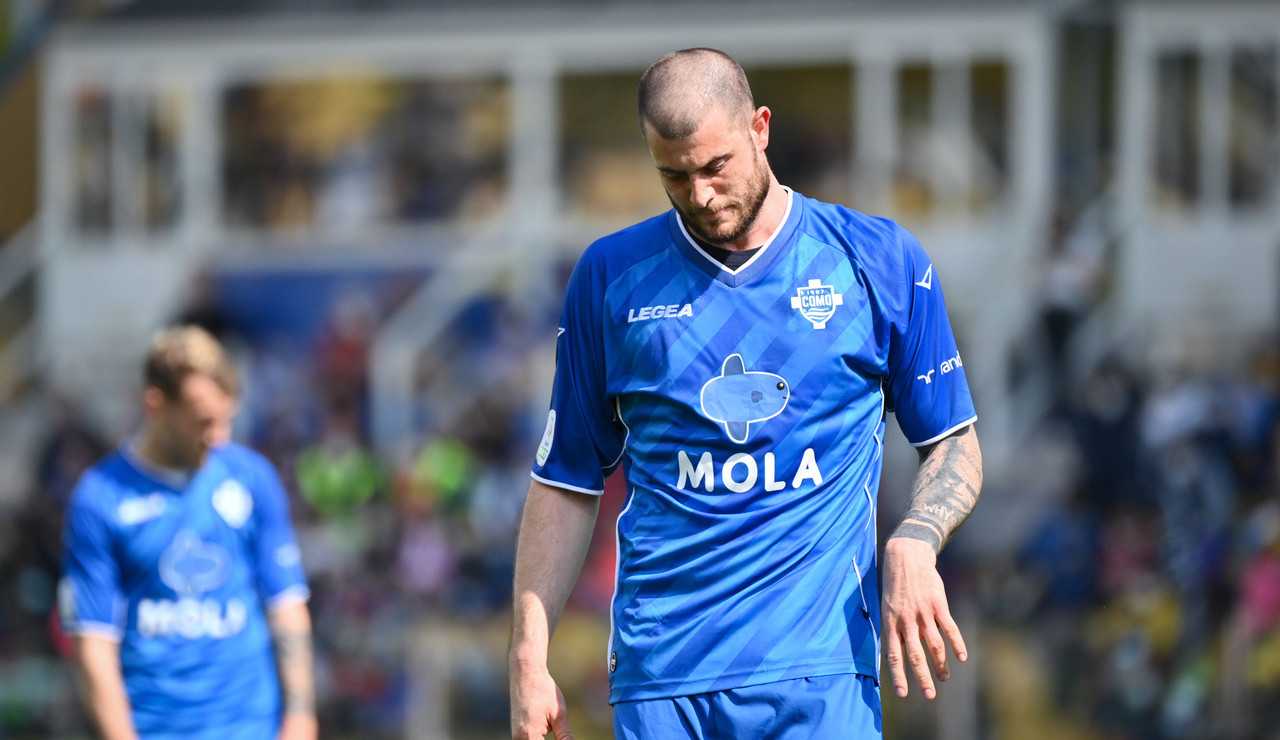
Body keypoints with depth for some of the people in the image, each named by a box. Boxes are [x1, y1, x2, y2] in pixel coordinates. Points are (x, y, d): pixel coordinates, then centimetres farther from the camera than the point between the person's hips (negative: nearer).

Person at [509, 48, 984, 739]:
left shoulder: (881, 261, 6)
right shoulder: (610, 277, 9)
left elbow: (953, 444, 13)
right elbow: (566, 481, 13)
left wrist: (913, 545, -8)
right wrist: (529, 657, 6)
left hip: (818, 663, -1)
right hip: (658, 673, 1)